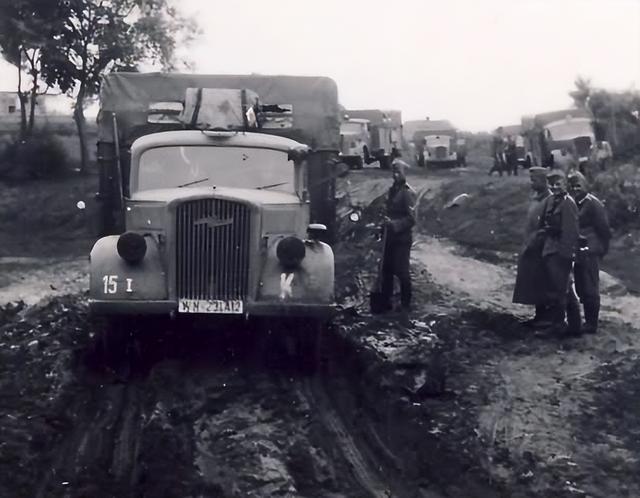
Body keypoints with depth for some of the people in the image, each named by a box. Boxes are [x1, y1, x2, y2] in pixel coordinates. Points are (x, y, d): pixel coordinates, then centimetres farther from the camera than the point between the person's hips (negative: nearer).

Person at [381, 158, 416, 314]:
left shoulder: (408, 192, -12)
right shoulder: (392, 190, 13)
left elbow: (411, 219, -16)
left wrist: (394, 224, -24)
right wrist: (385, 223, 11)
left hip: (402, 239, -8)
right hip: (390, 237, 8)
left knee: (401, 271, -2)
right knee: (386, 269, 11)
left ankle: (405, 305, 9)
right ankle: (385, 301, 21)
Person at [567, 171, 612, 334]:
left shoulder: (593, 203, -10)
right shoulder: (573, 203, 12)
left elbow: (604, 229, -9)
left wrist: (602, 250, -4)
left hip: (589, 253, -8)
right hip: (578, 253, 8)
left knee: (590, 290, -3)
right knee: (582, 290, 13)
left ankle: (592, 325, 3)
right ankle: (588, 321, 23)